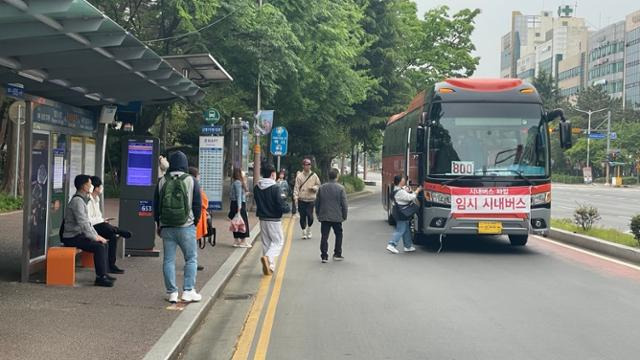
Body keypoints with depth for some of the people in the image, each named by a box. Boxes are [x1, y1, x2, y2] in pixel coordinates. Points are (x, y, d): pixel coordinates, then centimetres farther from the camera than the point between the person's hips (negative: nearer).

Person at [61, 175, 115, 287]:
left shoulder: (82, 200, 16)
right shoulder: (77, 201, -17)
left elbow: (87, 221, 21)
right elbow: (83, 223, -24)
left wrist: (96, 235, 11)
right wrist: (95, 237, -17)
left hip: (79, 235, 10)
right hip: (72, 238, -10)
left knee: (103, 244, 7)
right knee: (99, 246, -22)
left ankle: (103, 274, 10)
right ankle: (100, 278, -19)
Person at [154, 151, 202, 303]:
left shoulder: (162, 181, 4)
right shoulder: (191, 181, -3)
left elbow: (156, 205, 9)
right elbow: (198, 204, -1)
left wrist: (158, 224, 20)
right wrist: (195, 221, 13)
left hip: (166, 227, 2)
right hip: (186, 227, -2)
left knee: (168, 260, 7)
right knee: (191, 259, 7)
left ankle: (172, 293, 8)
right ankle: (188, 291, 2)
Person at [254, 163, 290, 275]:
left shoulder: (256, 188, 1)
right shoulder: (275, 188, -18)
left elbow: (257, 202, 9)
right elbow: (281, 205, -18)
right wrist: (287, 208, 1)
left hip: (262, 219, 6)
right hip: (274, 220, -6)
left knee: (266, 242, 14)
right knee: (278, 241, 6)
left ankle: (270, 266, 14)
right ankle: (267, 257, -18)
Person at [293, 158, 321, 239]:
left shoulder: (314, 176, 5)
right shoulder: (299, 176, 2)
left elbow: (318, 185, 13)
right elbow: (296, 187, -1)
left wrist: (314, 188, -9)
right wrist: (295, 197, -12)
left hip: (311, 199, 0)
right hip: (301, 200, 0)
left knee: (310, 216, -10)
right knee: (302, 217, 3)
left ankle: (309, 229, 16)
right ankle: (304, 232, 17)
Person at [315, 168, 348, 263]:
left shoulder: (321, 188, 2)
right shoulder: (340, 188, -9)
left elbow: (317, 203, 8)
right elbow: (344, 204, -7)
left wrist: (318, 214, 18)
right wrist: (344, 216, 4)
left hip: (324, 217, 2)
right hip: (337, 217, -2)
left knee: (324, 236, 4)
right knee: (338, 235, 15)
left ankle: (324, 256, 1)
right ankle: (337, 254, 17)